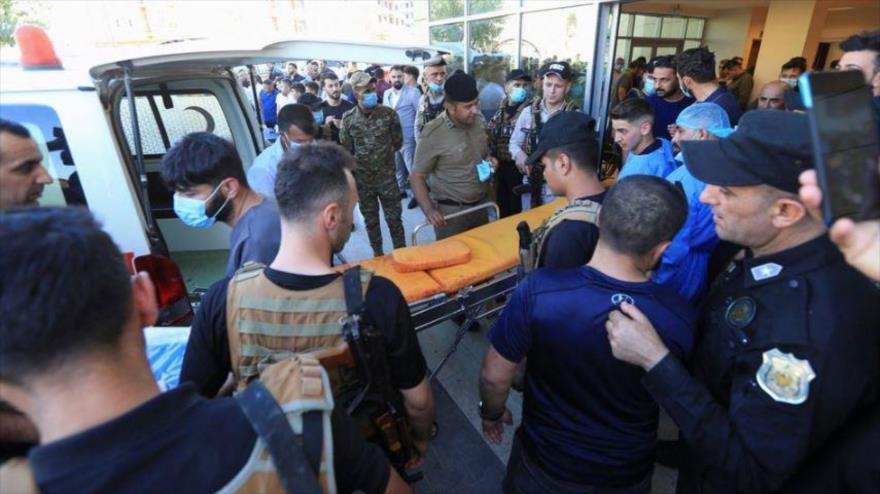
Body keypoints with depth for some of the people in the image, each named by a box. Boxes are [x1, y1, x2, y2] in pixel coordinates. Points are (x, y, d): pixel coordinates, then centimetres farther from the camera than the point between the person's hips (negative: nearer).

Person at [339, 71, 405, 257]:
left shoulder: (389, 114, -8)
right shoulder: (348, 118, -6)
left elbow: (398, 143, 3)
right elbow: (346, 150, 2)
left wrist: (383, 153, 5)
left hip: (387, 176, -1)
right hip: (362, 179, 1)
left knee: (394, 218, 6)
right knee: (370, 220, 13)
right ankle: (378, 254, 30)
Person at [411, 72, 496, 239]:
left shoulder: (478, 121, 0)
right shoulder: (433, 134, -18)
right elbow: (417, 177, -13)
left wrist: (489, 160, -5)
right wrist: (429, 210, -24)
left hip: (480, 205, 6)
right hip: (451, 211, -6)